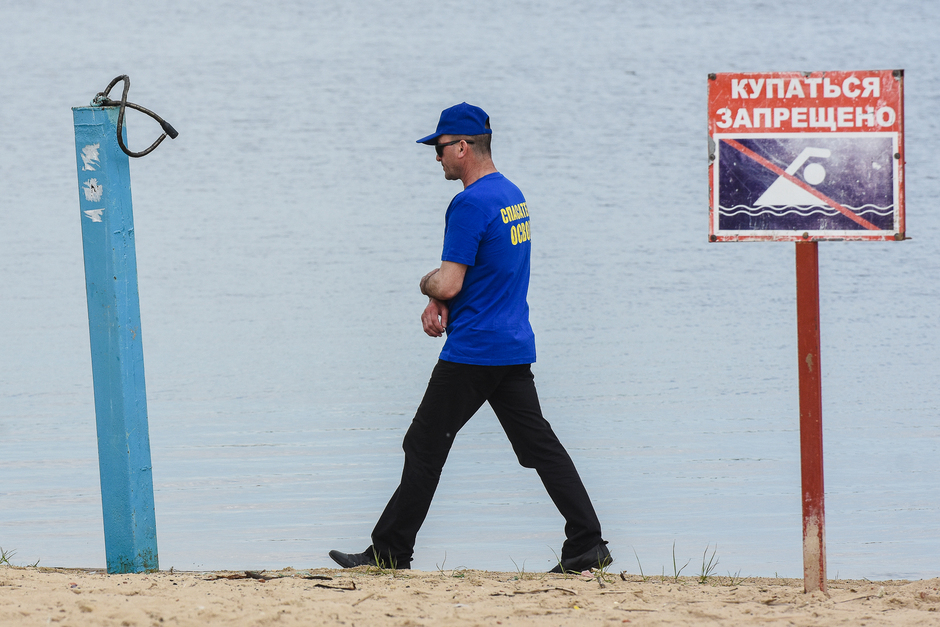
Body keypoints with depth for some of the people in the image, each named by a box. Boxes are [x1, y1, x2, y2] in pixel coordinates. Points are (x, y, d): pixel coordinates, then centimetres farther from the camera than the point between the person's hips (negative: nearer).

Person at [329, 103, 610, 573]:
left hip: (473, 353, -9)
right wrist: (440, 302, 6)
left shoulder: (471, 204, -17)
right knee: (538, 444, 7)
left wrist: (427, 285, 3)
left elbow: (447, 283, -20)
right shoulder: (512, 195, 14)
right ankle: (588, 545, 1)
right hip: (515, 348, 9)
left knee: (425, 447, -1)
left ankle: (390, 554, 3)